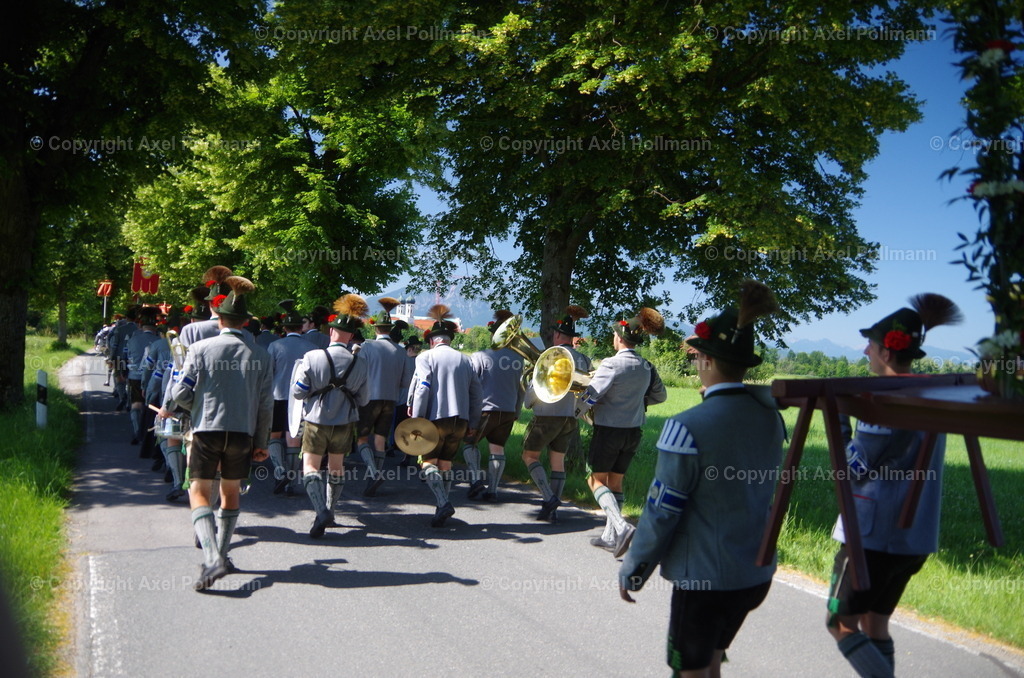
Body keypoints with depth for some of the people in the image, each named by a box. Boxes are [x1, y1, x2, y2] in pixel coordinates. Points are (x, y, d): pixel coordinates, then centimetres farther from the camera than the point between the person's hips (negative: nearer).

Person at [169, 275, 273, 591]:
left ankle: (212, 557, -17)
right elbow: (266, 405, 2)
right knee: (231, 492, 18)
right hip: (243, 433, 3)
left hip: (207, 430, -2)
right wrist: (261, 442, 11)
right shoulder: (260, 354, 1)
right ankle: (222, 555, 25)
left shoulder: (201, 348, -5)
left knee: (199, 492, 2)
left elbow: (180, 393, -6)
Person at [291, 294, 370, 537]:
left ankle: (321, 511, -16)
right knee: (336, 466, 19)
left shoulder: (312, 357, -15)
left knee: (311, 466, 4)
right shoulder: (360, 364, -7)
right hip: (345, 423, 3)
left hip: (316, 420, -2)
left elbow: (297, 392, -10)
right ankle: (329, 512, 28)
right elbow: (363, 400, 1)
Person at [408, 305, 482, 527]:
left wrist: (416, 419, -11)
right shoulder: (465, 359, 15)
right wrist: (472, 423, 18)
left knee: (429, 462, 2)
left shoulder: (426, 357, 1)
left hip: (436, 418, -4)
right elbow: (475, 392, 14)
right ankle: (442, 508, 11)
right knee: (446, 463, 14)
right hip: (460, 420, 5)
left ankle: (444, 503, -19)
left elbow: (422, 388, -12)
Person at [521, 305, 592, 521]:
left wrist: (527, 402, 7)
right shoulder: (584, 360, 6)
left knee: (530, 456, 8)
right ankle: (552, 510, 16)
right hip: (570, 418, 6)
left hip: (547, 416, -6)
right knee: (558, 462, 13)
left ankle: (548, 497, -7)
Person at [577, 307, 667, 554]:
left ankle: (621, 526, -14)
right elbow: (660, 395, 16)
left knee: (596, 479, 5)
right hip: (634, 430, 6)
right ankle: (610, 536, 20)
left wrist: (577, 411, -1)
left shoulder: (612, 364, -17)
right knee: (616, 481, 16)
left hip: (609, 429, -6)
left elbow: (591, 395, -18)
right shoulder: (646, 367, 3)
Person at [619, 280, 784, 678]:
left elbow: (661, 511, -15)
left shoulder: (689, 427, -21)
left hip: (703, 576, -6)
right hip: (757, 573, 7)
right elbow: (759, 492, 9)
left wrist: (632, 571, -4)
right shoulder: (769, 416, -1)